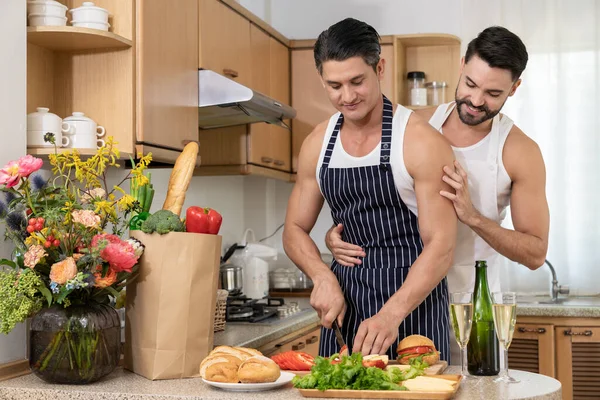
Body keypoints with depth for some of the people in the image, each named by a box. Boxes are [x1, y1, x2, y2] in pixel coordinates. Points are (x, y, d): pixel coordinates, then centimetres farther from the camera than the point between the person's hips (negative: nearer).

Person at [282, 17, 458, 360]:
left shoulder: (422, 142, -14)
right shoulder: (318, 144, 3)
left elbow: (441, 246, -17)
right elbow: (295, 229, 10)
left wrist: (390, 314, -29)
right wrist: (323, 277, -9)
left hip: (414, 299, -4)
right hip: (343, 298, 5)